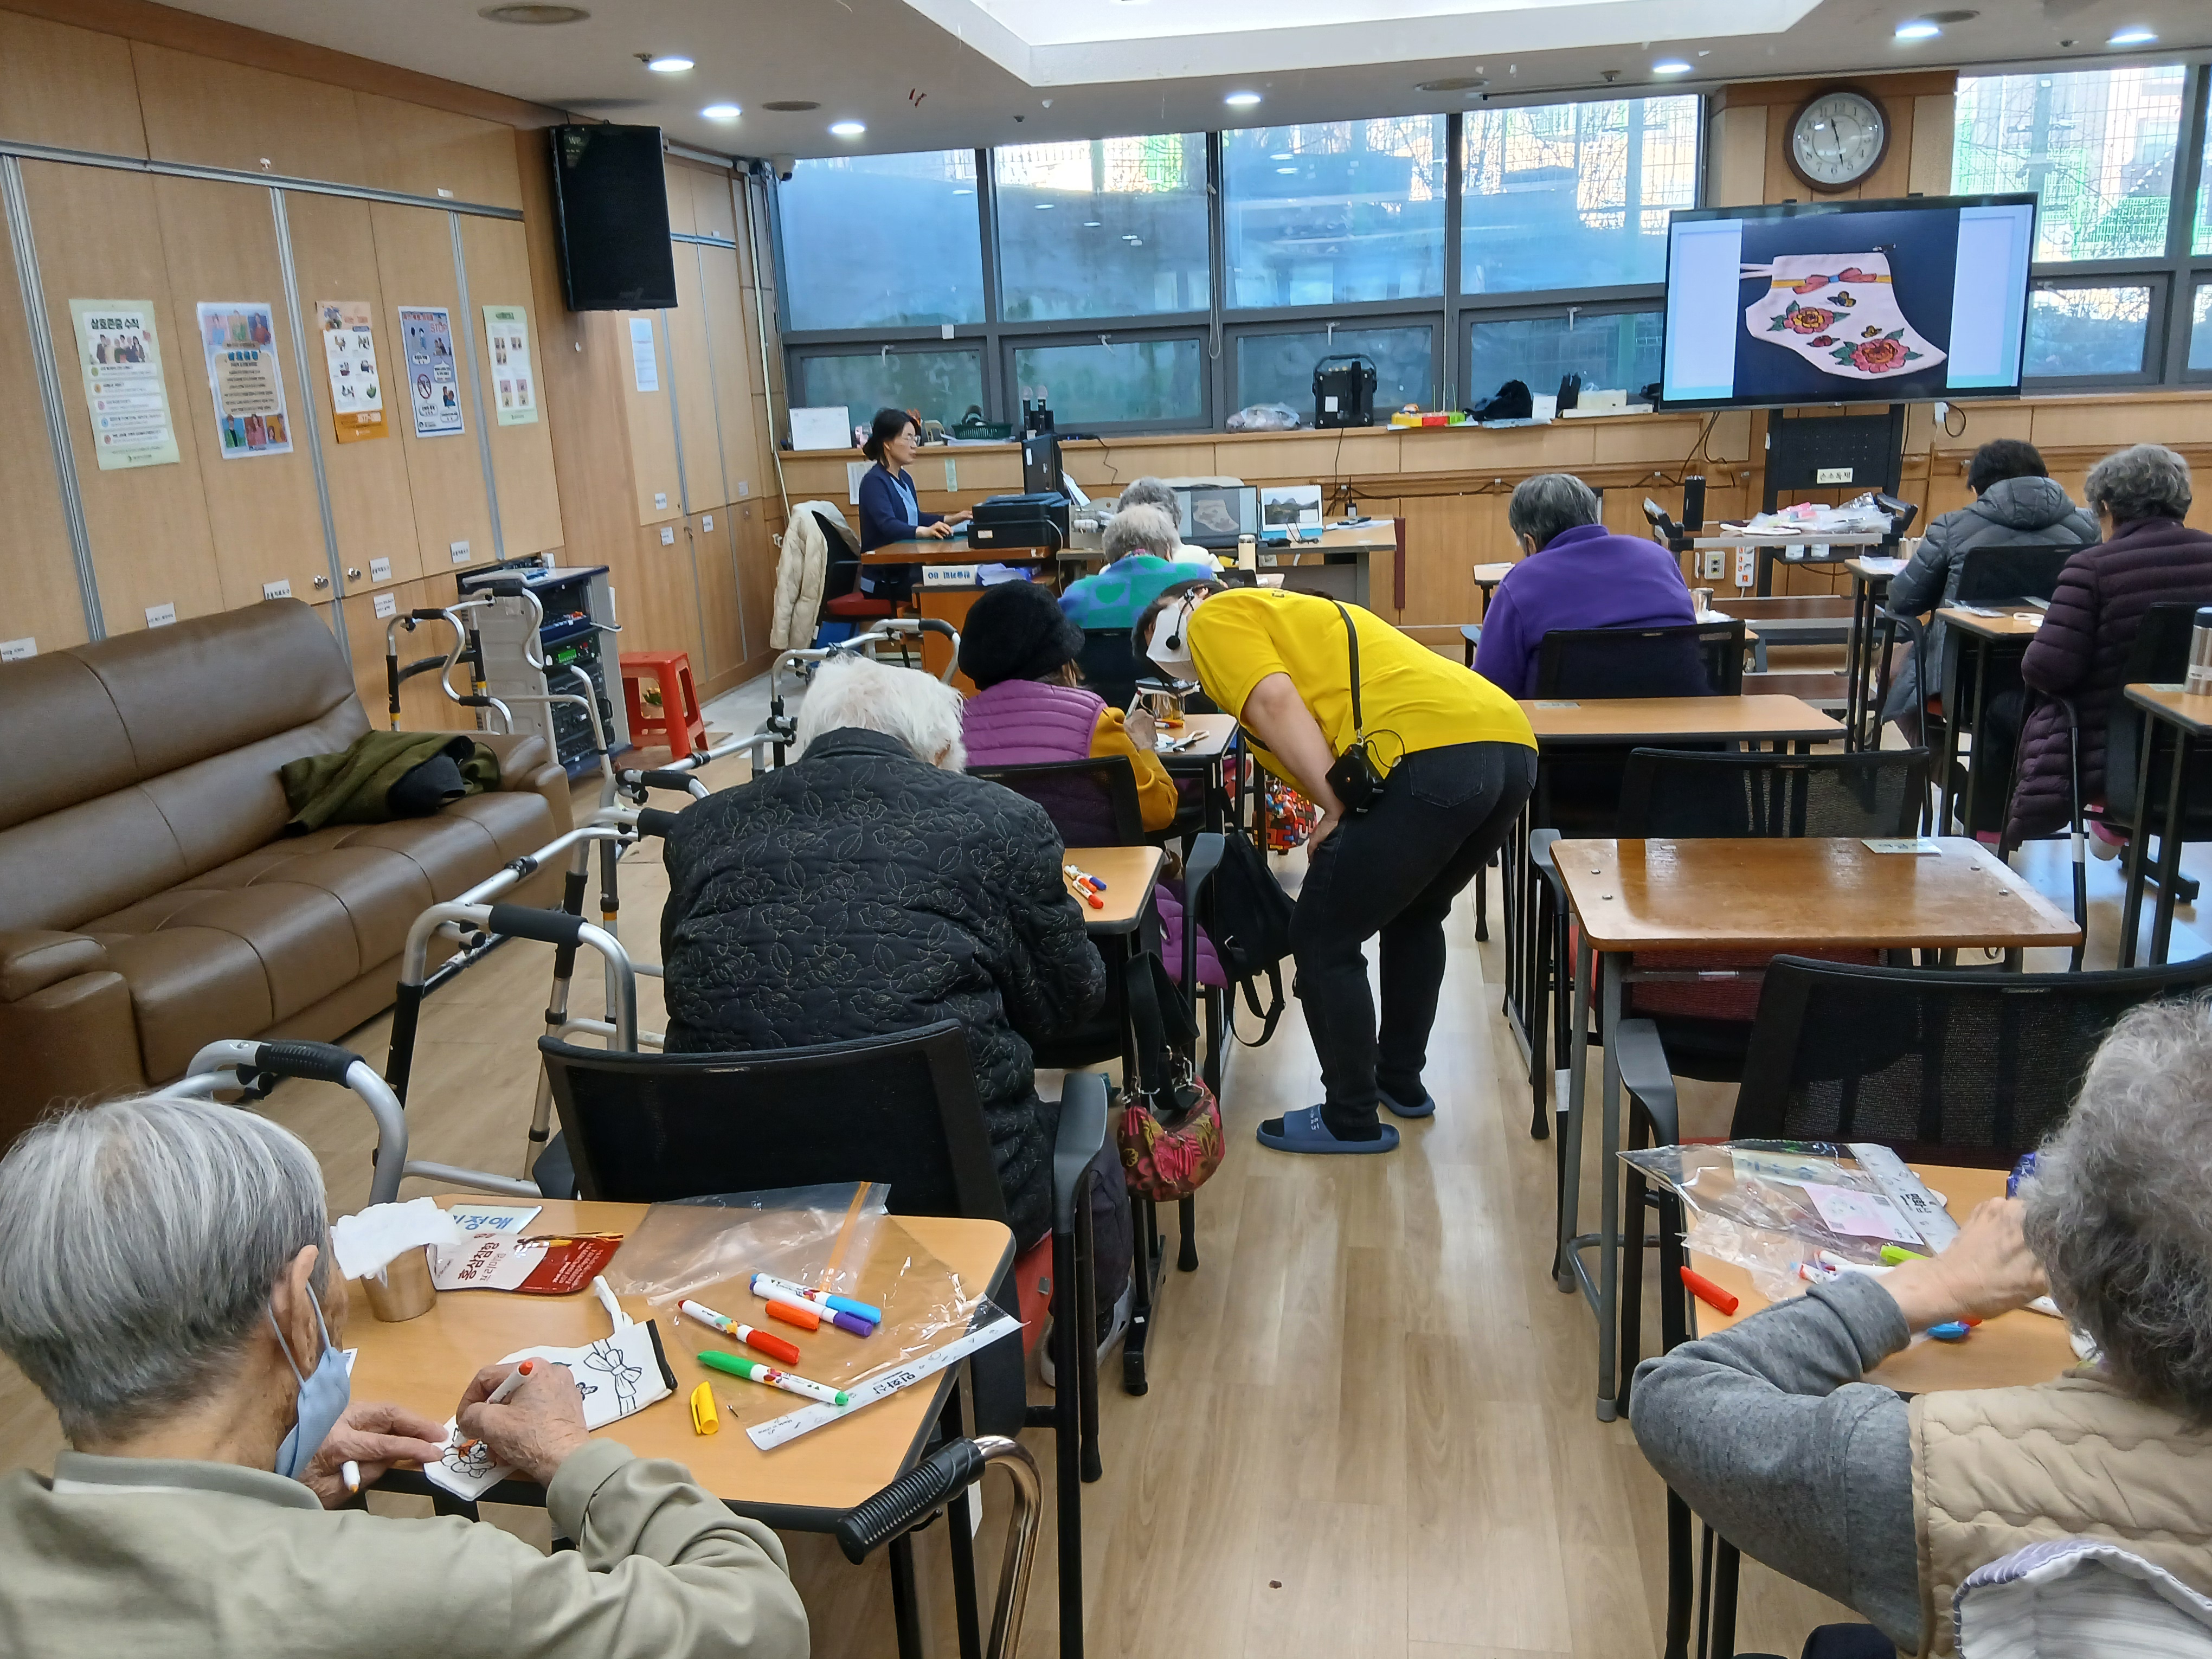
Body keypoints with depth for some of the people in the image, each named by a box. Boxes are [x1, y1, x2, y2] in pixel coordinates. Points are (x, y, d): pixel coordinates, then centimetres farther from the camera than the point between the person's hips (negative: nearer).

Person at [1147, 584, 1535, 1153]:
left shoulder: (1215, 618, 12)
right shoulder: (1292, 614, 37)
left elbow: (1275, 703, -7)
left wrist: (1335, 810, -8)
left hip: (1432, 757, -9)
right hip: (1513, 745, 9)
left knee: (1323, 939, 7)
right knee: (1415, 915, 31)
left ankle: (1352, 1120, 17)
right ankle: (1401, 1079, 41)